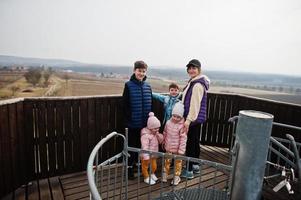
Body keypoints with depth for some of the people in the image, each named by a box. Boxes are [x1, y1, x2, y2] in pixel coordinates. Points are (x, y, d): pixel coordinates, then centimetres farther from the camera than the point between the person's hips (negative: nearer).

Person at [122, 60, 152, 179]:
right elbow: (125, 105, -9)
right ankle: (130, 168, 25)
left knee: (142, 145, 16)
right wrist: (127, 120, -12)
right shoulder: (128, 85, -7)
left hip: (145, 123, 4)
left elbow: (150, 104, 12)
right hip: (133, 123, -4)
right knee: (131, 146, 9)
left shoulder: (148, 86, 5)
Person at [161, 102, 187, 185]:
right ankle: (165, 174, 37)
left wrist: (181, 150, -18)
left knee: (178, 163, 13)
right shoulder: (168, 122, -5)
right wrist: (163, 143, 15)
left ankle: (176, 177, 31)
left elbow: (183, 139, -18)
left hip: (177, 149, -4)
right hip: (168, 148, 4)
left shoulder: (182, 126, -19)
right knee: (167, 161, 19)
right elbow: (165, 133, 8)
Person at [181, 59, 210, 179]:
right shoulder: (194, 82, 14)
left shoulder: (197, 84, -19)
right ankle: (195, 166, 33)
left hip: (193, 119, -10)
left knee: (190, 143, -1)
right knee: (195, 142, 18)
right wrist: (188, 118, 22)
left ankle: (189, 171, 12)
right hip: (196, 118, 10)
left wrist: (188, 120, -23)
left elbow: (195, 104, -24)